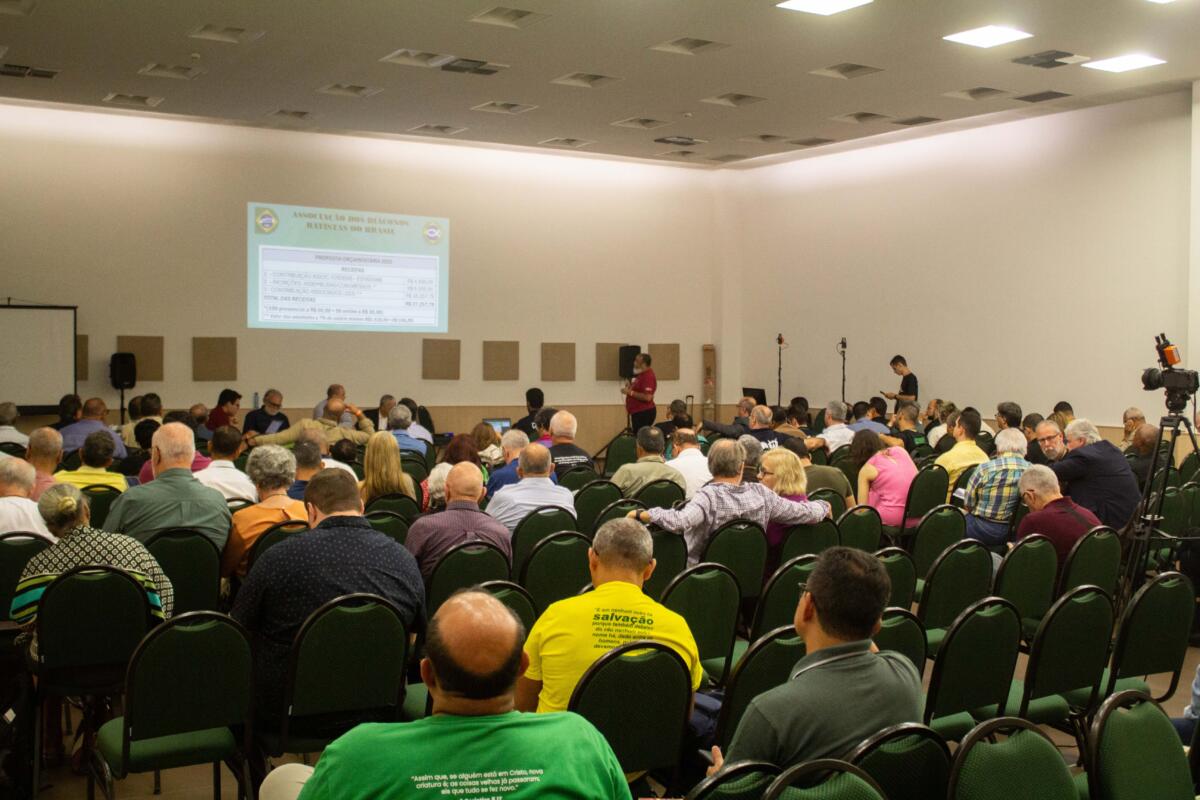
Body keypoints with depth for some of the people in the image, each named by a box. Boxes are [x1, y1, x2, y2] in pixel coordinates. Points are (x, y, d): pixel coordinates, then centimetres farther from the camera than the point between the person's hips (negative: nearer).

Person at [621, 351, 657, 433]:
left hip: (644, 413, -11)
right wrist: (630, 387, 9)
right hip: (637, 413, 11)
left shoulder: (648, 376, -17)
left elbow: (647, 397, -25)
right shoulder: (642, 375, 16)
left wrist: (630, 392, -19)